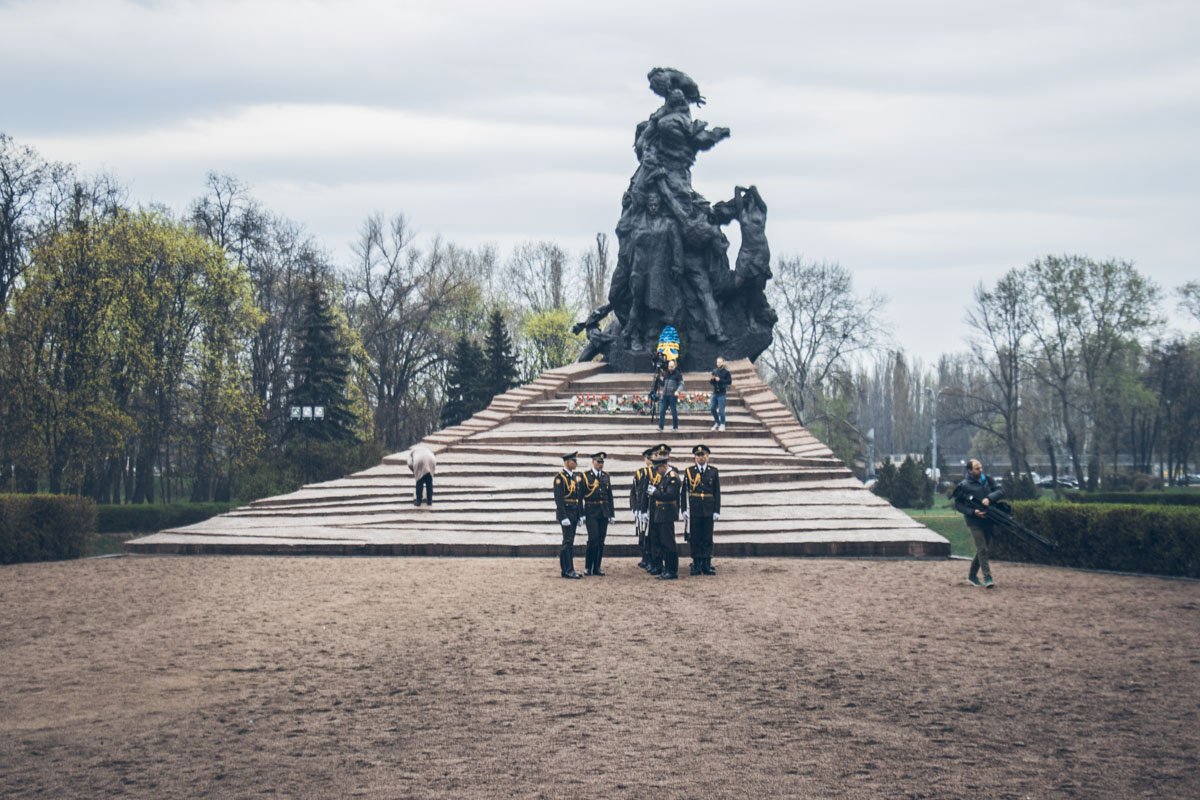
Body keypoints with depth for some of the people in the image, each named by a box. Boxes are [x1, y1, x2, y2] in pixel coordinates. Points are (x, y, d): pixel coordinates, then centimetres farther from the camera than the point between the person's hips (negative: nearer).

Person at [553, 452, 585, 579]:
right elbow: (558, 498, -16)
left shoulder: (576, 477, 14)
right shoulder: (560, 477, -11)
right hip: (565, 512, -8)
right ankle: (569, 570, -9)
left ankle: (565, 569, 13)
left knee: (569, 542, 9)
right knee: (568, 541, -10)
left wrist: (580, 515, 15)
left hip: (574, 512, 8)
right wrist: (563, 517, -21)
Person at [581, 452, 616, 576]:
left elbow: (610, 496, 13)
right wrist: (581, 514, -7)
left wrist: (612, 514, 9)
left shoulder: (606, 476, 11)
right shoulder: (585, 476, -2)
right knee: (593, 539, -12)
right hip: (591, 512, -5)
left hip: (604, 512, 5)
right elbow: (580, 496, -3)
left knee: (601, 541, 4)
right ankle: (587, 567, -2)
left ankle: (597, 567, 11)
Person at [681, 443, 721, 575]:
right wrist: (684, 509, -4)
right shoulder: (689, 471, 3)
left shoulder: (713, 471, 5)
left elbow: (717, 493, 5)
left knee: (708, 538, 3)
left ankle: (707, 564, 7)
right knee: (695, 538, 2)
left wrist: (717, 511, -1)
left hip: (708, 510, 1)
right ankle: (696, 565, 6)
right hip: (694, 510, -1)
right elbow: (684, 492, 3)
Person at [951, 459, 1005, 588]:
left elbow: (1000, 491, -1)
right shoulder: (963, 485, -7)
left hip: (989, 520, 5)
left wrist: (989, 498, -20)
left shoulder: (988, 480, 6)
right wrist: (973, 512, -18)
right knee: (982, 549, -12)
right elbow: (958, 504, -4)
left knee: (982, 549, 12)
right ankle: (987, 578, -13)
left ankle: (972, 575, 26)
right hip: (975, 522, -5)